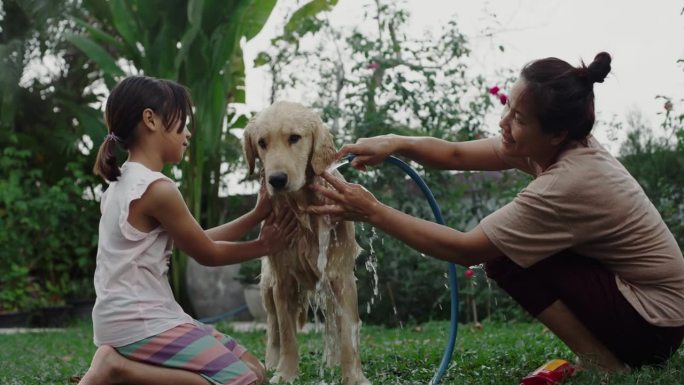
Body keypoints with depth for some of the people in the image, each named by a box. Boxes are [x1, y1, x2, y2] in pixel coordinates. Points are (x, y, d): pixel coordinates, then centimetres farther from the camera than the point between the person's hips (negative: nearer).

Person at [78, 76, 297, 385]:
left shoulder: (123, 182, 13)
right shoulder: (158, 189, -17)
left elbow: (198, 241, 15)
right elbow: (207, 254, -4)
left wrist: (255, 216, 15)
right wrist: (264, 246, 11)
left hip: (129, 318, 10)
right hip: (140, 323, -10)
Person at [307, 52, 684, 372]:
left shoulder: (569, 184, -30)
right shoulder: (565, 145, -4)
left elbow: (465, 249, -24)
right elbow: (456, 154, -1)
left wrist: (373, 212, -23)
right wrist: (396, 142, -19)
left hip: (653, 323, -9)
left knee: (503, 258, -16)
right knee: (503, 245, 9)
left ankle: (606, 366, -8)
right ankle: (607, 354, 11)